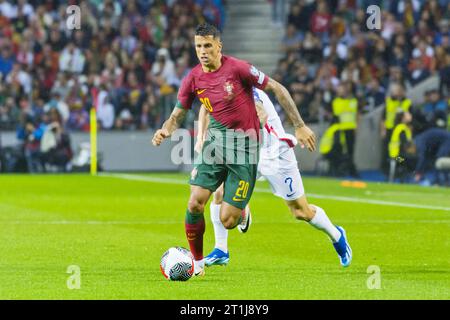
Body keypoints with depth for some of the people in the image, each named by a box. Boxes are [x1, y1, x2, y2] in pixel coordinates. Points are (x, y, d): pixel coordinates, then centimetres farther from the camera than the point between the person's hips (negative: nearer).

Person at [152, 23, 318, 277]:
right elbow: (177, 115, 9)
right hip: (216, 142, 4)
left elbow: (277, 89, -5)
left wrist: (299, 126, -5)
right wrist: (165, 131, -15)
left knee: (227, 220, -8)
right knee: (195, 204, -15)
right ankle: (197, 262, 6)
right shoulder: (193, 79, 0)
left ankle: (242, 213, 32)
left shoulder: (237, 68, -13)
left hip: (245, 145, -4)